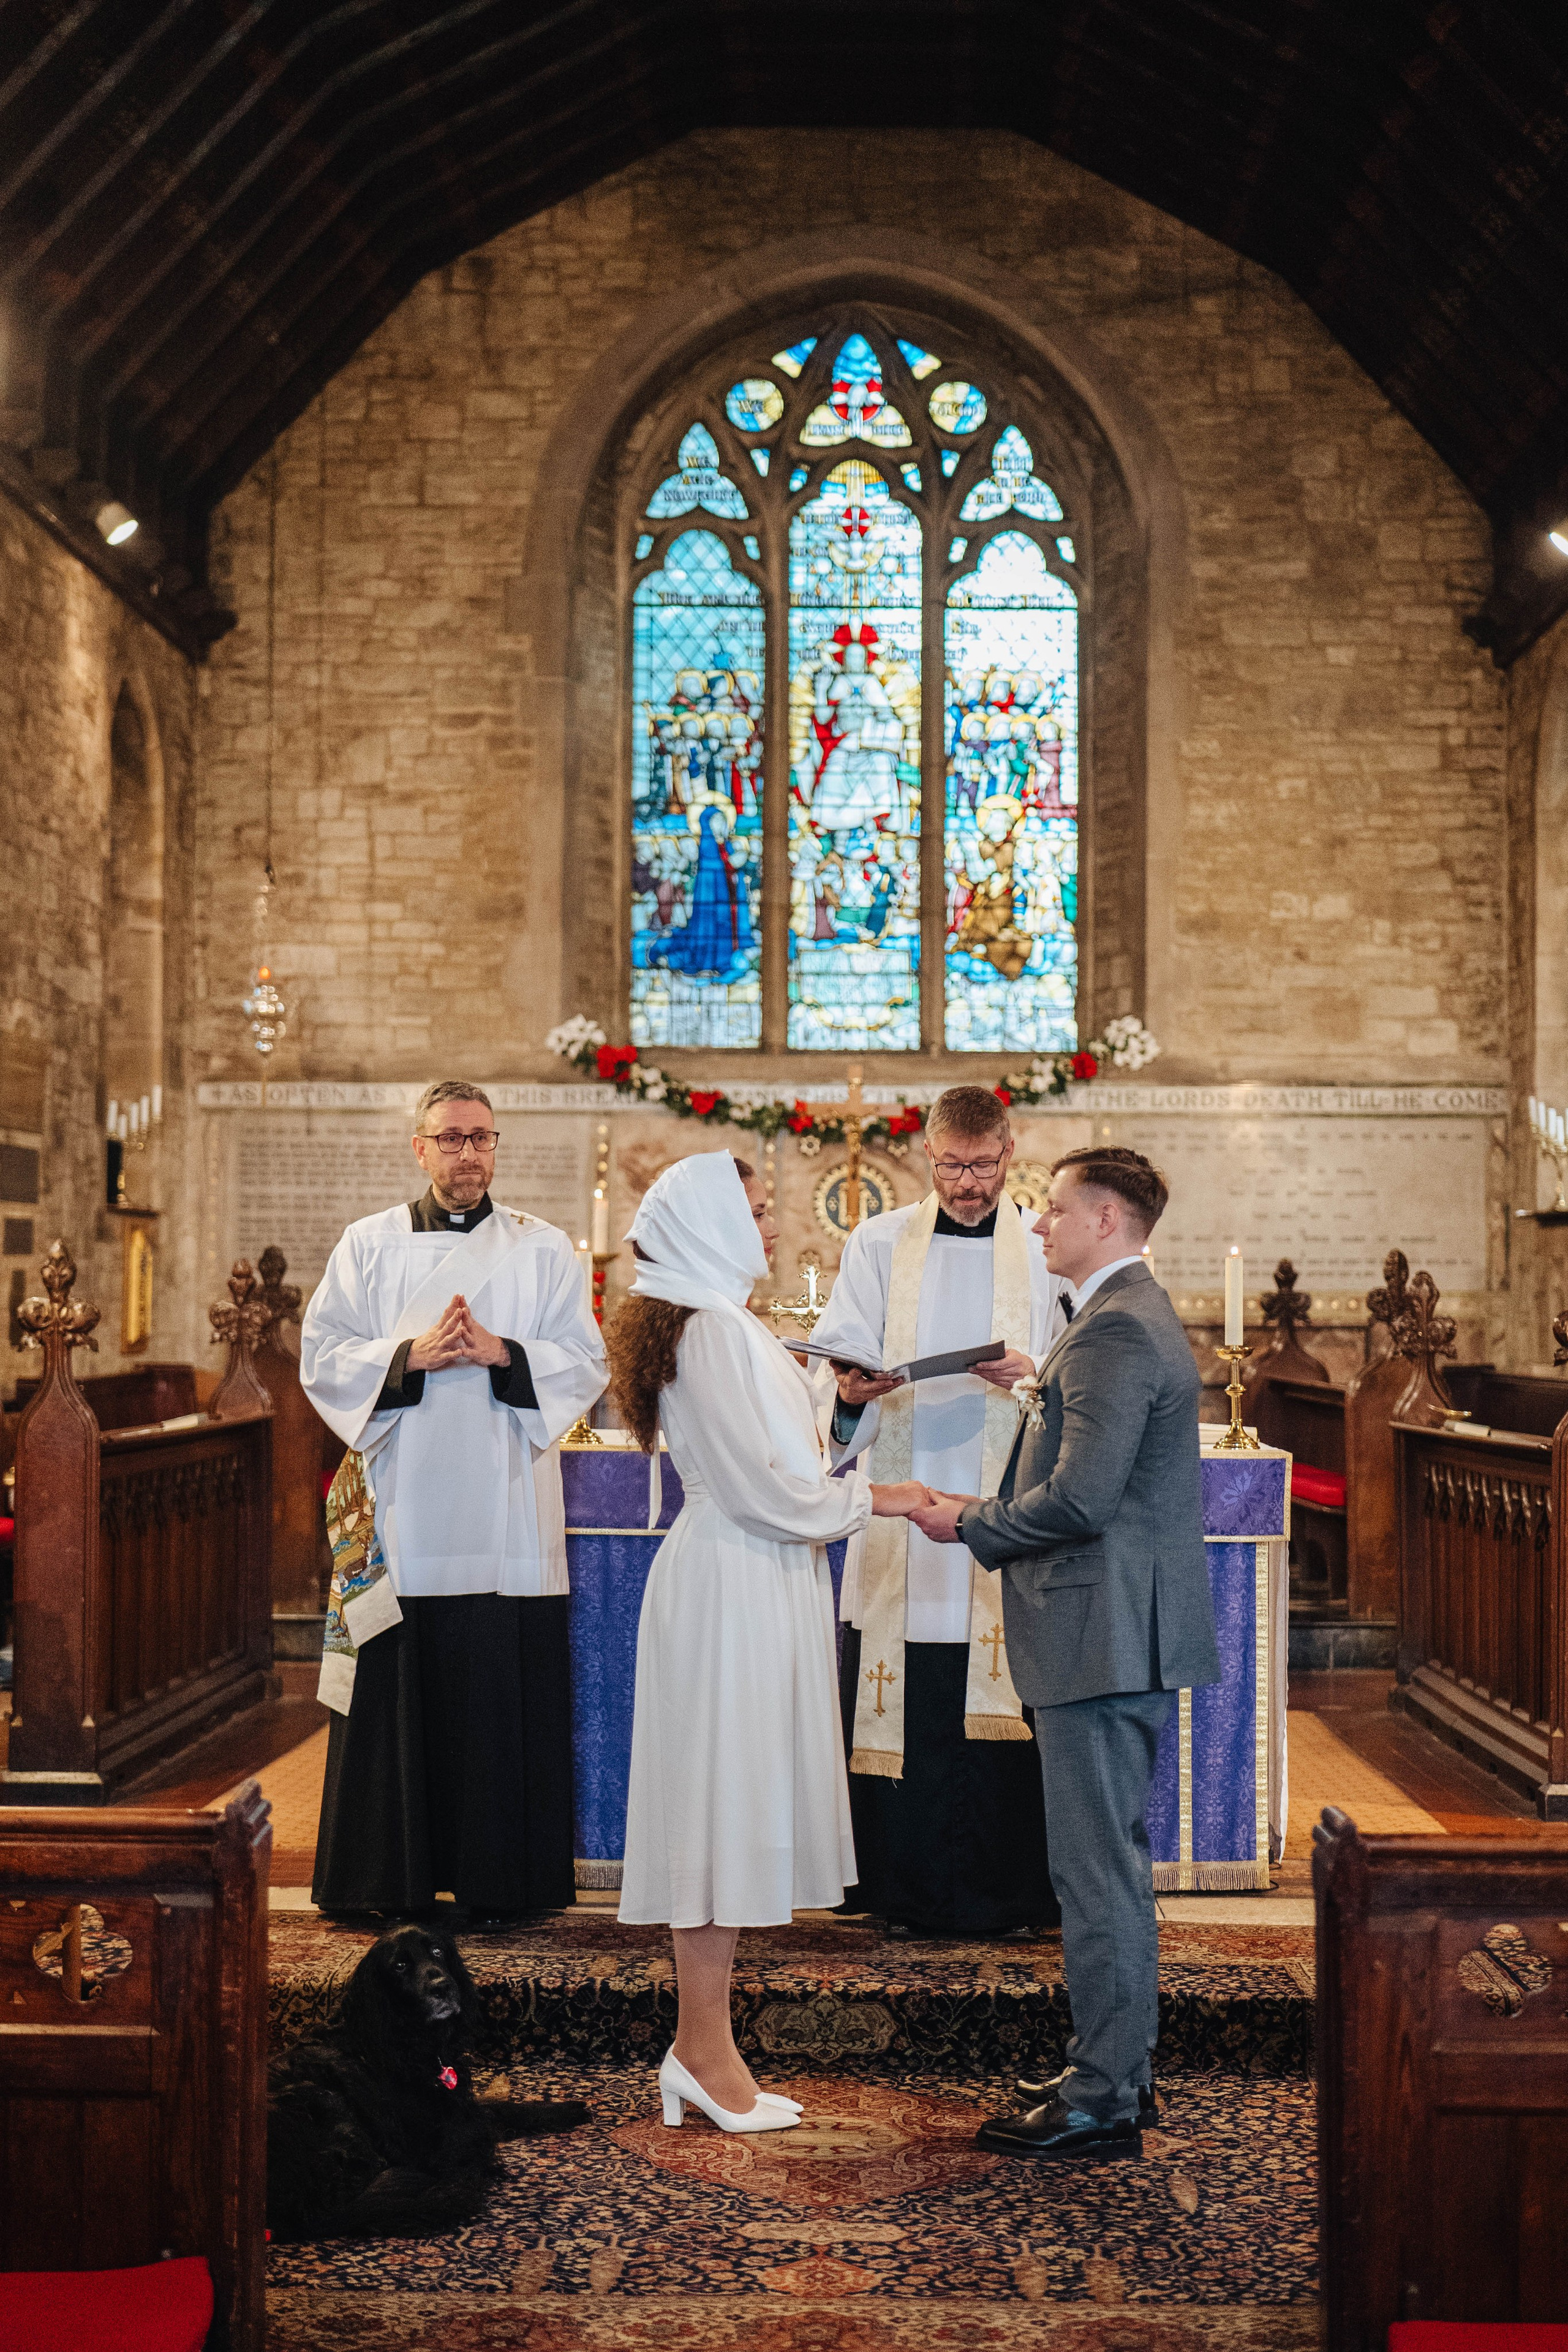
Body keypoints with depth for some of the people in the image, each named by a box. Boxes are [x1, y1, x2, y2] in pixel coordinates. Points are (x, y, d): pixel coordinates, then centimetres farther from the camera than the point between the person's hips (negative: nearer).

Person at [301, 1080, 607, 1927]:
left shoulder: (544, 1248, 9)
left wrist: (500, 1352, -13)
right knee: (398, 1693, 1)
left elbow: (586, 1364, 3)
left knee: (505, 1697, 0)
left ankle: (500, 1883, 11)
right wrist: (413, 1355, -12)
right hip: (400, 1511, 0)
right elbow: (321, 1357, 3)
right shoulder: (369, 1245, 10)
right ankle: (391, 1881, 13)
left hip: (505, 1513, 0)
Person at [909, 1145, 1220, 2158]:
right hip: (1129, 1634, 11)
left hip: (1105, 1637, -11)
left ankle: (1101, 2103, 6)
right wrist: (996, 1513, 12)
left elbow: (1080, 1498, -24)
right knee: (1116, 1862, 18)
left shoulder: (1116, 1331, -18)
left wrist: (972, 1526, -10)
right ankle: (1121, 2067, 29)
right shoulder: (1138, 1317, 16)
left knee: (1097, 1870, -3)